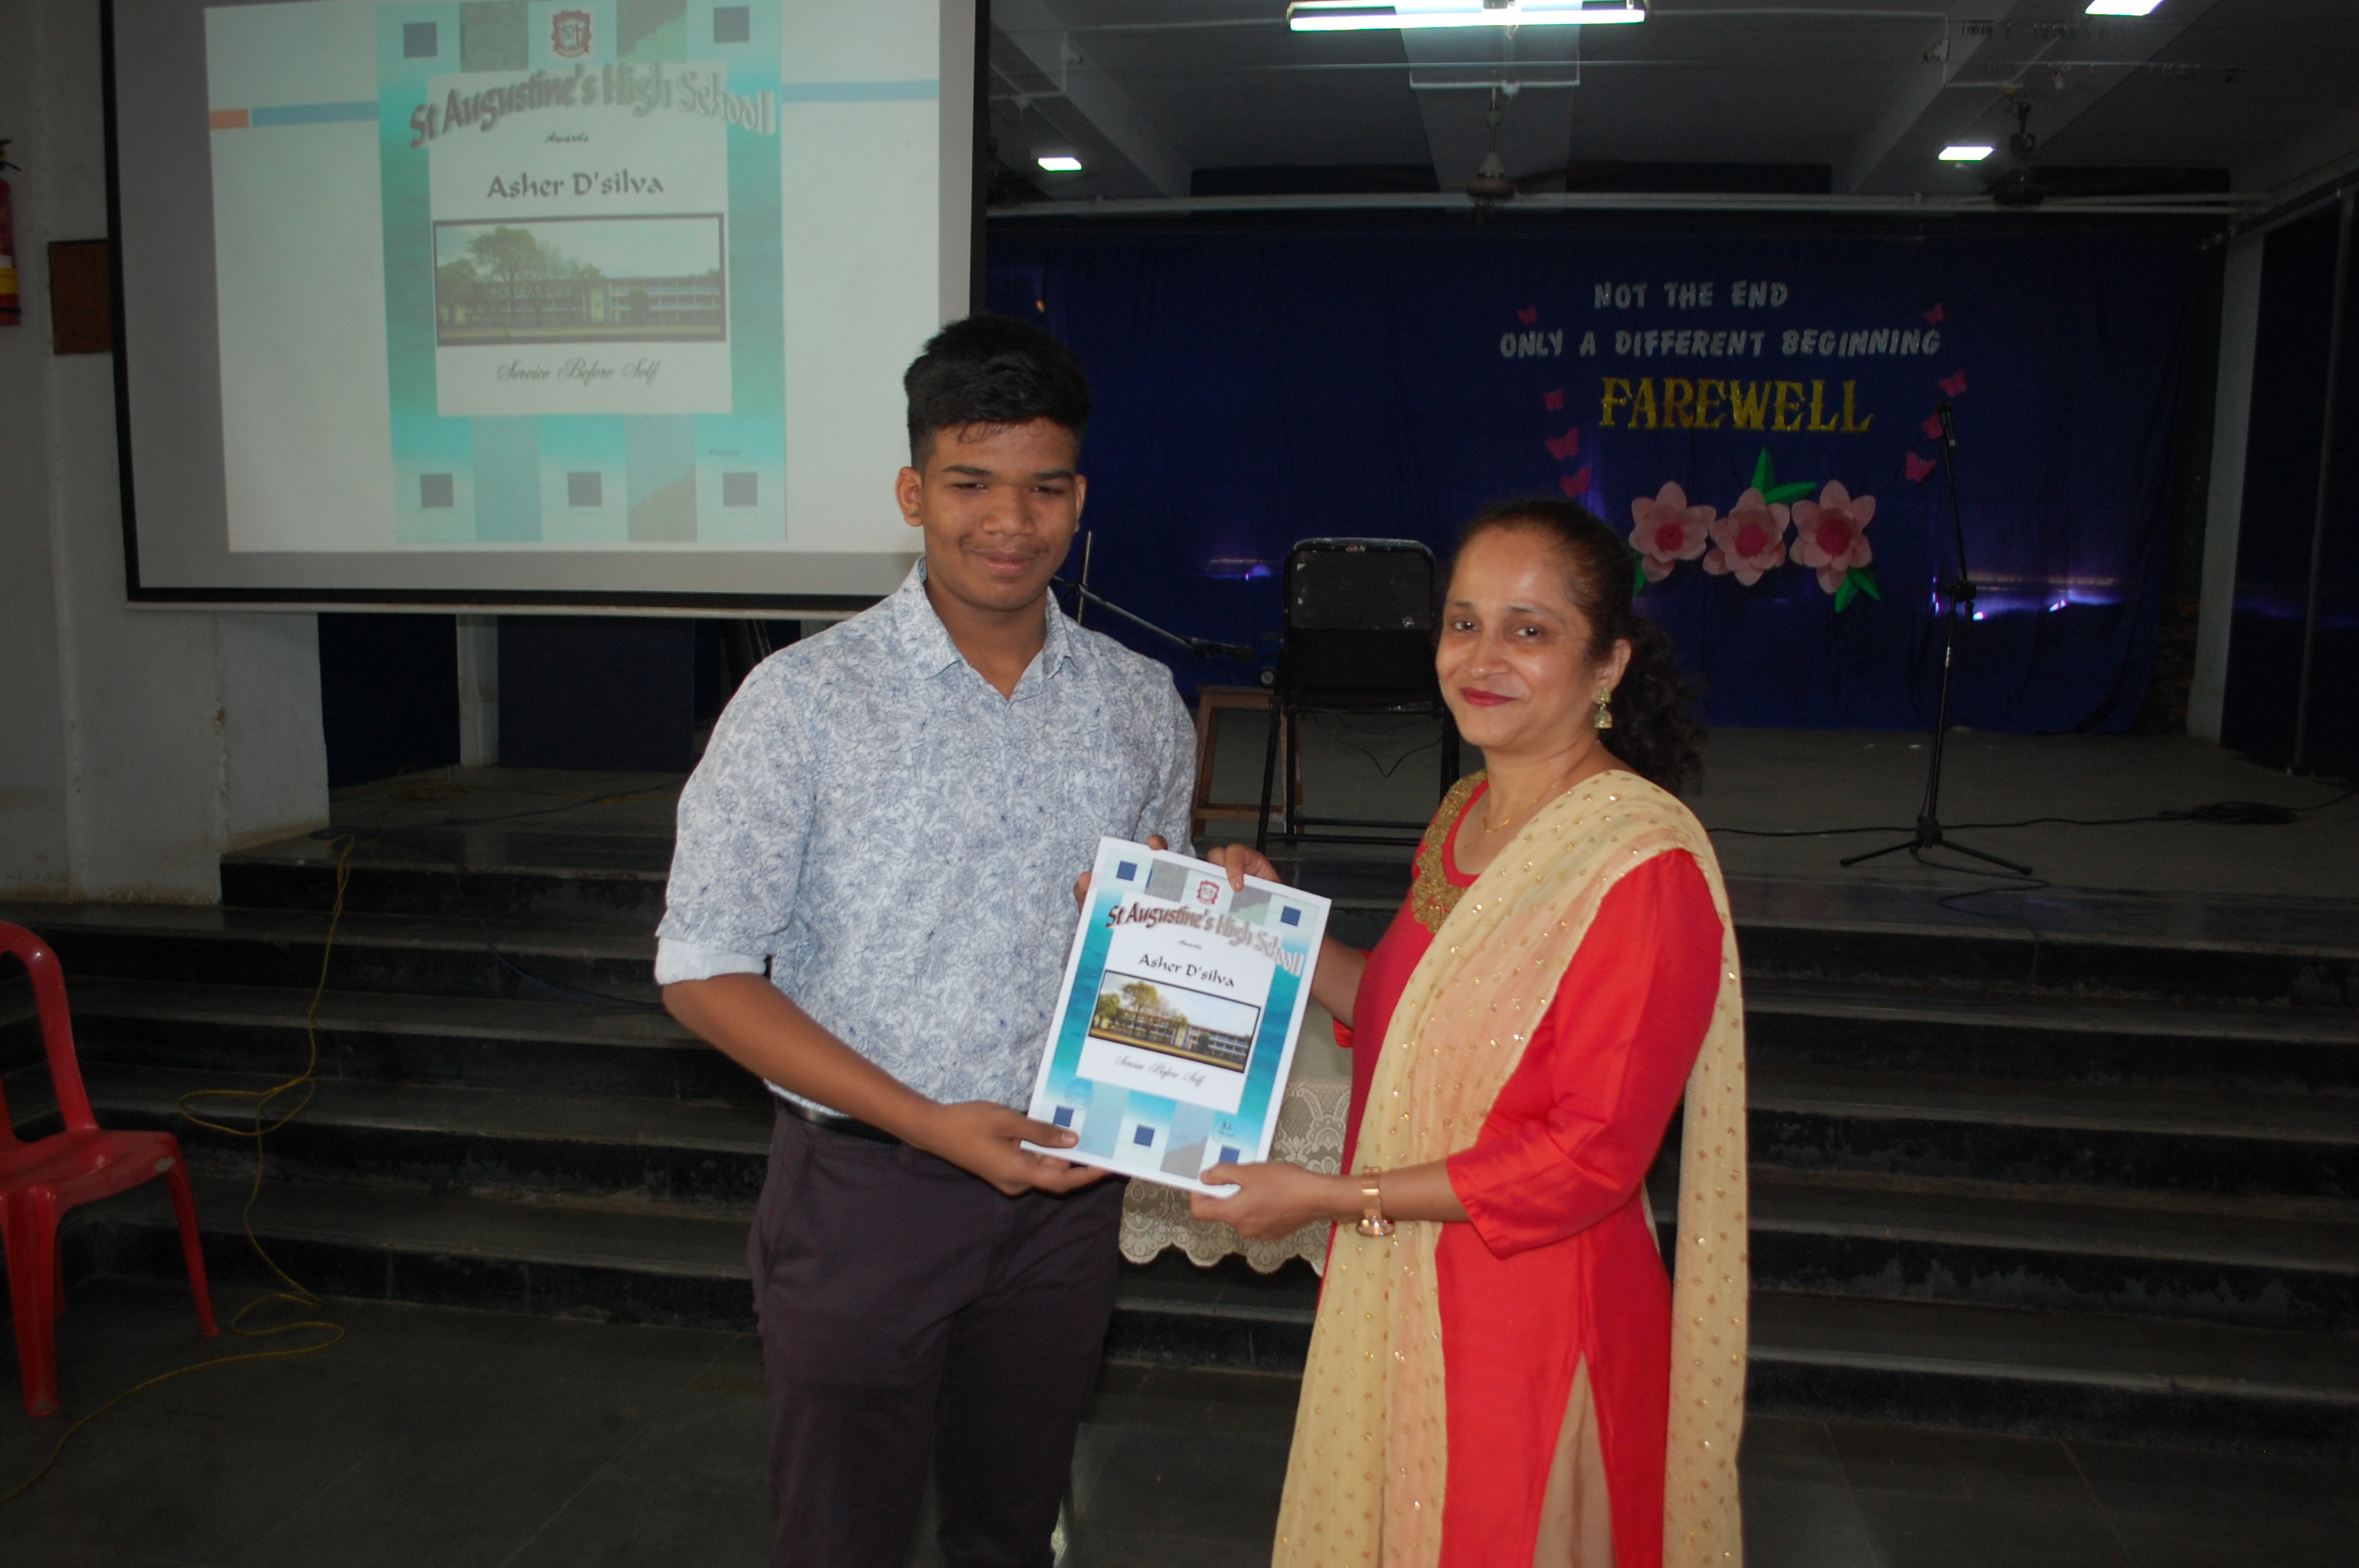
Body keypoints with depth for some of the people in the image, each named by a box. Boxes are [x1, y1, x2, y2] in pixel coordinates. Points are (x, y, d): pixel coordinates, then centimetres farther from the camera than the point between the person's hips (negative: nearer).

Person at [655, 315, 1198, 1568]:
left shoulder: (1140, 705, 2)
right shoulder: (807, 699, -11)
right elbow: (704, 972, -12)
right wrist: (930, 1124, -19)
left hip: (1064, 1188, 4)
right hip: (863, 1189, -3)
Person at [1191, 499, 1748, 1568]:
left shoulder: (1648, 864, -23)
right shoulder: (1465, 816, 4)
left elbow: (1592, 1157, -22)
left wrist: (1326, 1197, -20)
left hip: (1532, 1318, -8)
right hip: (1404, 1289, 8)